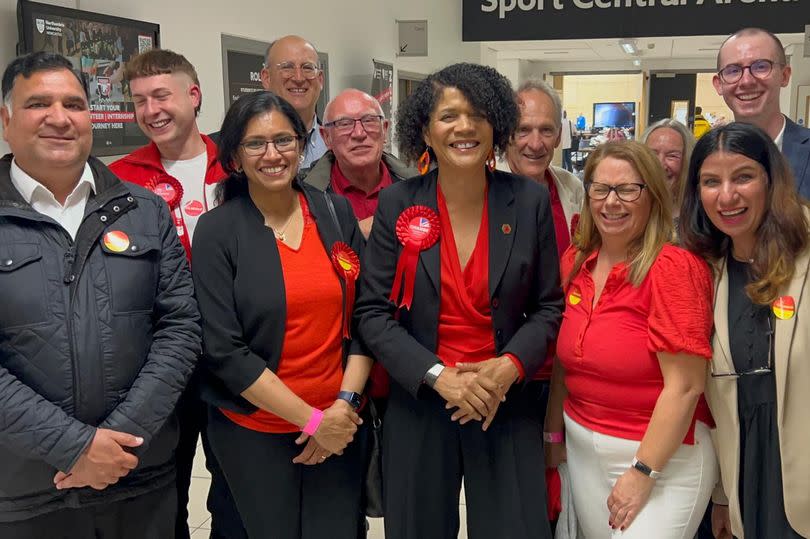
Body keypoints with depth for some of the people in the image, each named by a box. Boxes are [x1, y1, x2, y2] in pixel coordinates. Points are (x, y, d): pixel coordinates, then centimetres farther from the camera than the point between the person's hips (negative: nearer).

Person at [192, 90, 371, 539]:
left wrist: (345, 403, -8)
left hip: (339, 425, 3)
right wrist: (311, 419, -13)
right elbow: (224, 350, -13)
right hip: (253, 432, -2)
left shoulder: (336, 212, 1)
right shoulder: (216, 231, -9)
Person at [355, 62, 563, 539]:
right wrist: (438, 376, -16)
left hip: (507, 405, 0)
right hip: (417, 403, 0)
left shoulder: (530, 201, -3)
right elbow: (373, 312, -5)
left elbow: (549, 305, 2)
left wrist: (510, 366, -14)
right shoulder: (397, 204, -5)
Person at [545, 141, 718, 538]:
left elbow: (684, 386, -19)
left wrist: (643, 473, -17)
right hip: (582, 448, 6)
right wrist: (554, 431, 12)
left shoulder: (674, 267, -17)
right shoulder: (574, 262, 1)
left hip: (663, 454, -6)